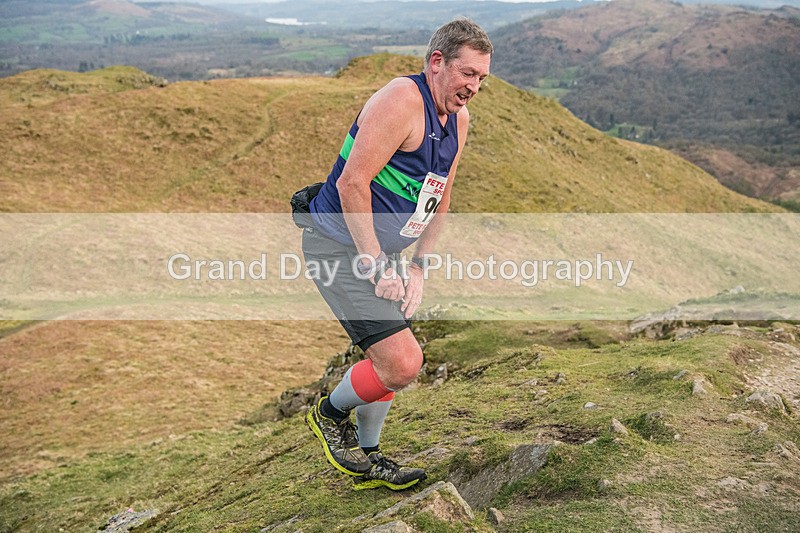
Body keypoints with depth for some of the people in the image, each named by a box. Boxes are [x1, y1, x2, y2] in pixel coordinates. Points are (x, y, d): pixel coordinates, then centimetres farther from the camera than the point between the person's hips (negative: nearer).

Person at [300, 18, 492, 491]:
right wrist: (376, 266, -22)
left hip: (381, 253, 10)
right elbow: (352, 183, -25)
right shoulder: (403, 100, -20)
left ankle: (367, 460, 36)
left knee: (392, 358, 18)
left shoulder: (458, 119, 9)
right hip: (340, 245, -10)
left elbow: (438, 202, 15)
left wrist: (418, 269, 6)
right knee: (403, 362, -15)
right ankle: (330, 413, 13)